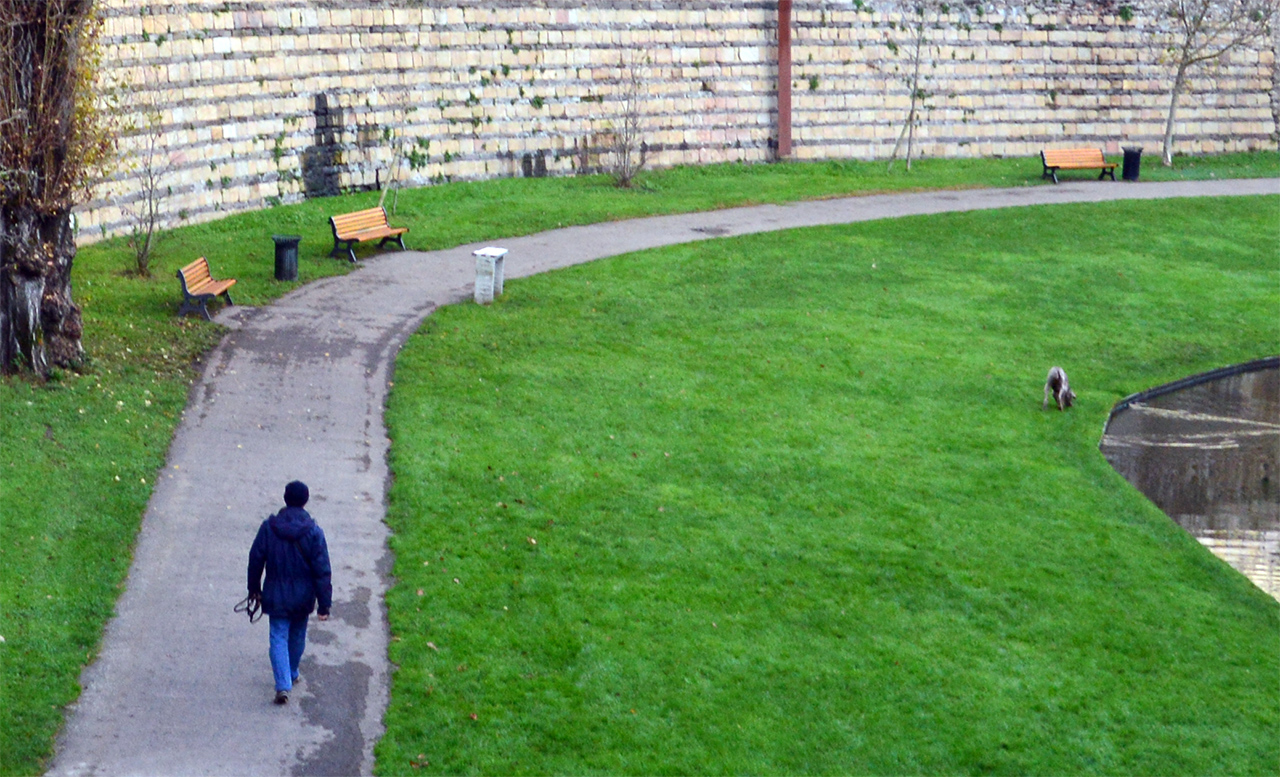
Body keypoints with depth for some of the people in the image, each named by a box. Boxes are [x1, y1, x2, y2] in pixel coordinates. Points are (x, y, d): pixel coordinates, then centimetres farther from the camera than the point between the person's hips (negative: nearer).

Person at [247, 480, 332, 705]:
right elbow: (322, 570, -12)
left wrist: (254, 588, 13)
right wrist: (324, 604, -7)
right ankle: (292, 674, 39)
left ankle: (283, 685, -14)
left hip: (276, 596, -1)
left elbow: (255, 559, -2)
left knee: (279, 638, 1)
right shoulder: (314, 532, -13)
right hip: (302, 597, 1)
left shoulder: (269, 527, -10)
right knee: (297, 635, 22)